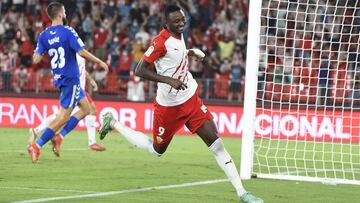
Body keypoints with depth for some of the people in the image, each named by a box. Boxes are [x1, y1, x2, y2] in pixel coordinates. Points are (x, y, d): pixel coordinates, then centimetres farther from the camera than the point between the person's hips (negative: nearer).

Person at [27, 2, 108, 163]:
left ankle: (59, 137, 11)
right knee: (63, 116, -6)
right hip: (70, 78, -8)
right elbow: (82, 53, -18)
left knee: (85, 108, 18)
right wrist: (99, 62, -5)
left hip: (59, 78, 8)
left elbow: (36, 60, -2)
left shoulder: (44, 36, 3)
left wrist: (36, 50, 20)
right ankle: (36, 145, -10)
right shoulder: (68, 32, -14)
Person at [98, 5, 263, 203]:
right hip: (169, 105, -6)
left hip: (190, 99, 6)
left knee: (216, 142, -6)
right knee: (157, 150, 13)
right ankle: (113, 124, 34)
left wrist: (191, 52, 10)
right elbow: (139, 70, -24)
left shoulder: (179, 35, 4)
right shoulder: (161, 42, -21)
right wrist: (169, 80, -32)